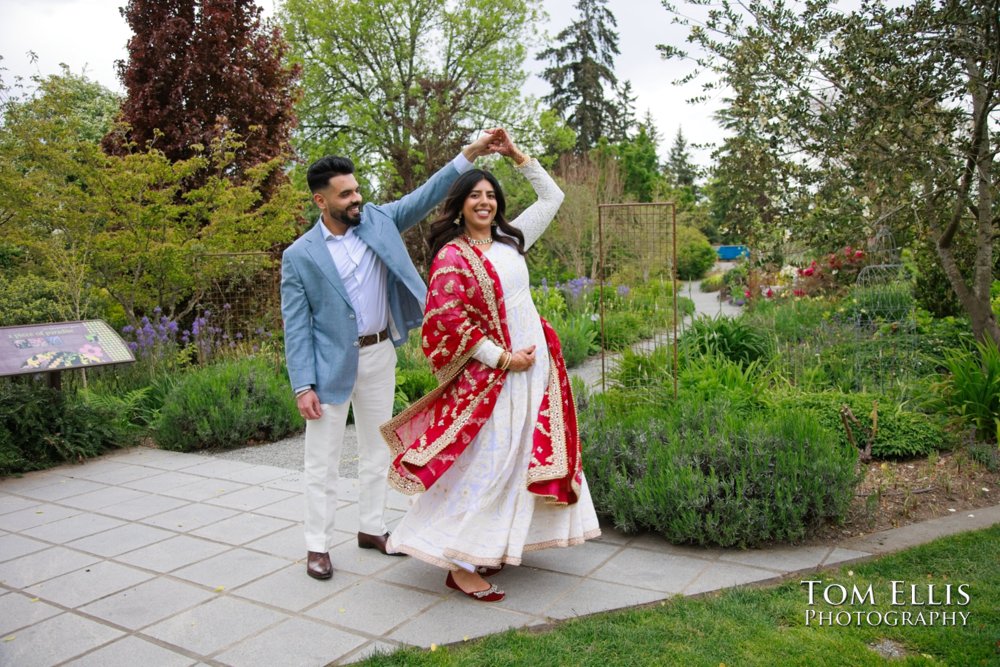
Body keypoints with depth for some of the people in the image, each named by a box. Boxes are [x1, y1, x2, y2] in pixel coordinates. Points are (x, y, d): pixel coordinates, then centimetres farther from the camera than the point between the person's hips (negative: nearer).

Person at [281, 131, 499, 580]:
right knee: (323, 458, 5)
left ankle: (371, 528, 31)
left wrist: (467, 156, -11)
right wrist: (303, 385, -14)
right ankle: (317, 545, 19)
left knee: (376, 450, 15)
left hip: (379, 354, 4)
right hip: (331, 362, -4)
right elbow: (296, 326, -8)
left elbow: (423, 198, -1)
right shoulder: (299, 256, -7)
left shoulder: (378, 221, 2)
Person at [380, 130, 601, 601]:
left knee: (522, 457, 13)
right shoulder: (452, 256, -10)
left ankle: (491, 546, 28)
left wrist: (518, 156, 11)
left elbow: (552, 198, 19)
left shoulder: (509, 240, 10)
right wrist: (503, 358, -15)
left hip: (535, 365, 8)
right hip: (491, 373, -8)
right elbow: (448, 319, -17)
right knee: (485, 465, -6)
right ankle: (460, 565, 6)